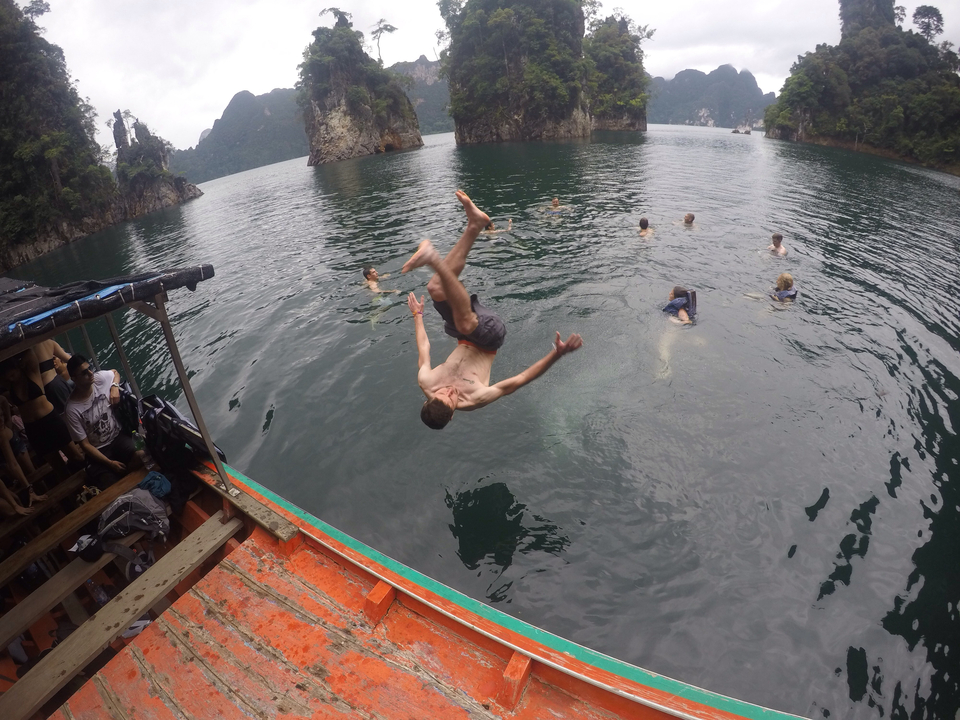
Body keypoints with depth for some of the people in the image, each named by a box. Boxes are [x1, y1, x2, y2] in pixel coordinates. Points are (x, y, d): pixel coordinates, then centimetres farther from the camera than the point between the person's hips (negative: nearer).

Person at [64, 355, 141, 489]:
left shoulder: (101, 378, -7)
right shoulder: (73, 410, -17)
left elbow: (115, 372, 21)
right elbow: (85, 444, -11)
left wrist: (115, 387, -1)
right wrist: (110, 463, -19)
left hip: (118, 436, 3)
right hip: (97, 451, -3)